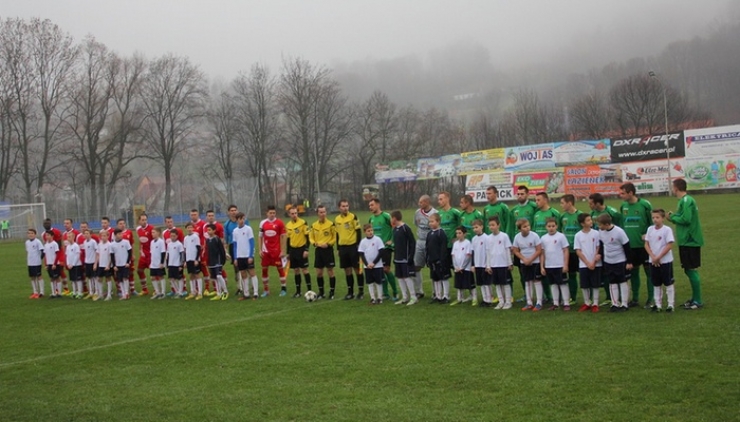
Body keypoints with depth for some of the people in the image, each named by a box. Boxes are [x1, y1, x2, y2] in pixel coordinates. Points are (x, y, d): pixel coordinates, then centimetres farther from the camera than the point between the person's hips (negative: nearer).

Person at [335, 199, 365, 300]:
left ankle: (361, 291, 8)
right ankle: (350, 292, 16)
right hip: (343, 247, 5)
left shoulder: (353, 217, -7)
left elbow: (358, 231, -6)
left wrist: (358, 245, -12)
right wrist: (338, 248, 13)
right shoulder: (337, 219, 8)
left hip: (353, 246, -5)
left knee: (357, 269, -1)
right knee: (347, 270, 8)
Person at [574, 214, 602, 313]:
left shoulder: (596, 233, -3)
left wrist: (593, 262, -9)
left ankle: (595, 304, 12)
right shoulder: (578, 235, -2)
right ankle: (587, 303, 20)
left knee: (595, 285, 3)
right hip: (583, 265, 1)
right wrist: (588, 263, -9)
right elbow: (578, 251, -3)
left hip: (595, 264, -1)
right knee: (584, 285, 7)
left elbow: (598, 248, -1)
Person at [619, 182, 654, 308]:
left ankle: (651, 299, 10)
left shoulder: (645, 204, -11)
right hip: (629, 245, 5)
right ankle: (635, 299, 20)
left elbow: (652, 222, -6)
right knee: (633, 272, 11)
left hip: (644, 245, -5)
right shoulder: (623, 206, 5)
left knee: (649, 271, 3)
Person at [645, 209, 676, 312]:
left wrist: (658, 257, -15)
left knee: (668, 283, 2)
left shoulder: (667, 230, -11)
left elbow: (669, 245, -15)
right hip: (653, 261, 5)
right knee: (656, 284, 11)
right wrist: (653, 257, -10)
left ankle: (670, 305, 9)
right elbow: (646, 244, 4)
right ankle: (658, 304, 19)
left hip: (665, 261, -5)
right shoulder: (650, 229, 4)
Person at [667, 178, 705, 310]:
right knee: (689, 270, 16)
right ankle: (695, 298, 24)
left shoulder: (686, 201, -17)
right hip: (688, 240, 10)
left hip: (689, 241, -10)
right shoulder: (686, 200, 12)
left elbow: (686, 219, -25)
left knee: (691, 270, -4)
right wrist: (674, 217, 4)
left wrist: (672, 217, -10)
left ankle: (698, 301, 1)